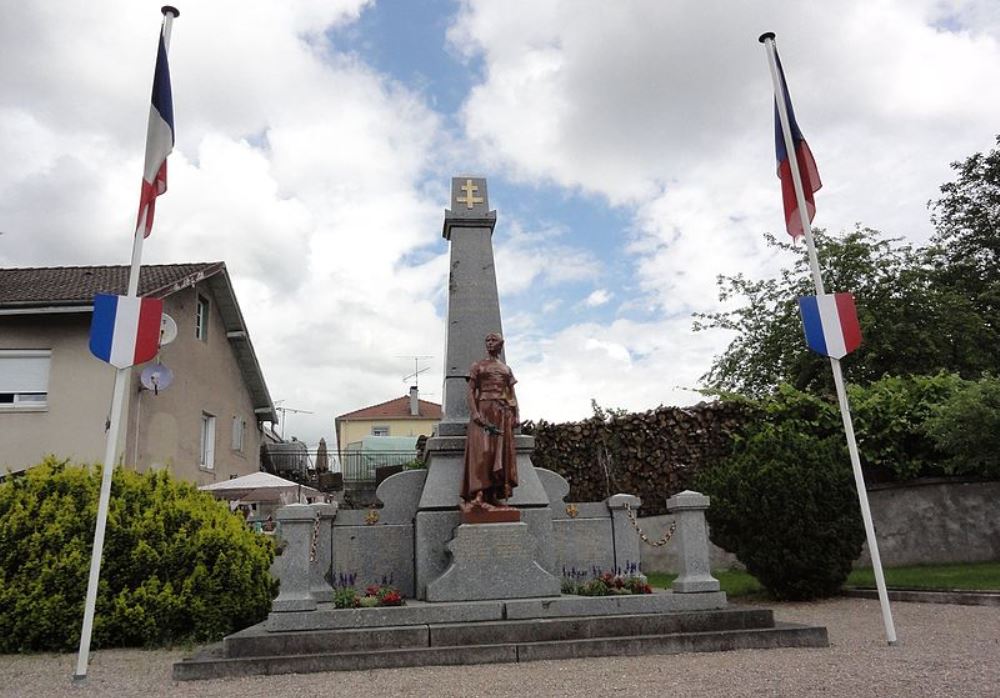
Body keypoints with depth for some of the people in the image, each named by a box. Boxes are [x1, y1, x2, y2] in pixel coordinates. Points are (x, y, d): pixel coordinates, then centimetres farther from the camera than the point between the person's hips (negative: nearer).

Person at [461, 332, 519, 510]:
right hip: (483, 410, -4)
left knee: (501, 453, -2)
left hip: (503, 413, 4)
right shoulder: (478, 366, 10)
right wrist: (474, 412, -14)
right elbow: (470, 391, 1)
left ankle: (495, 496, 0)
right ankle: (480, 495, -19)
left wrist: (516, 415, 3)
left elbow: (512, 395, 16)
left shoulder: (506, 369, 20)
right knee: (482, 451, -14)